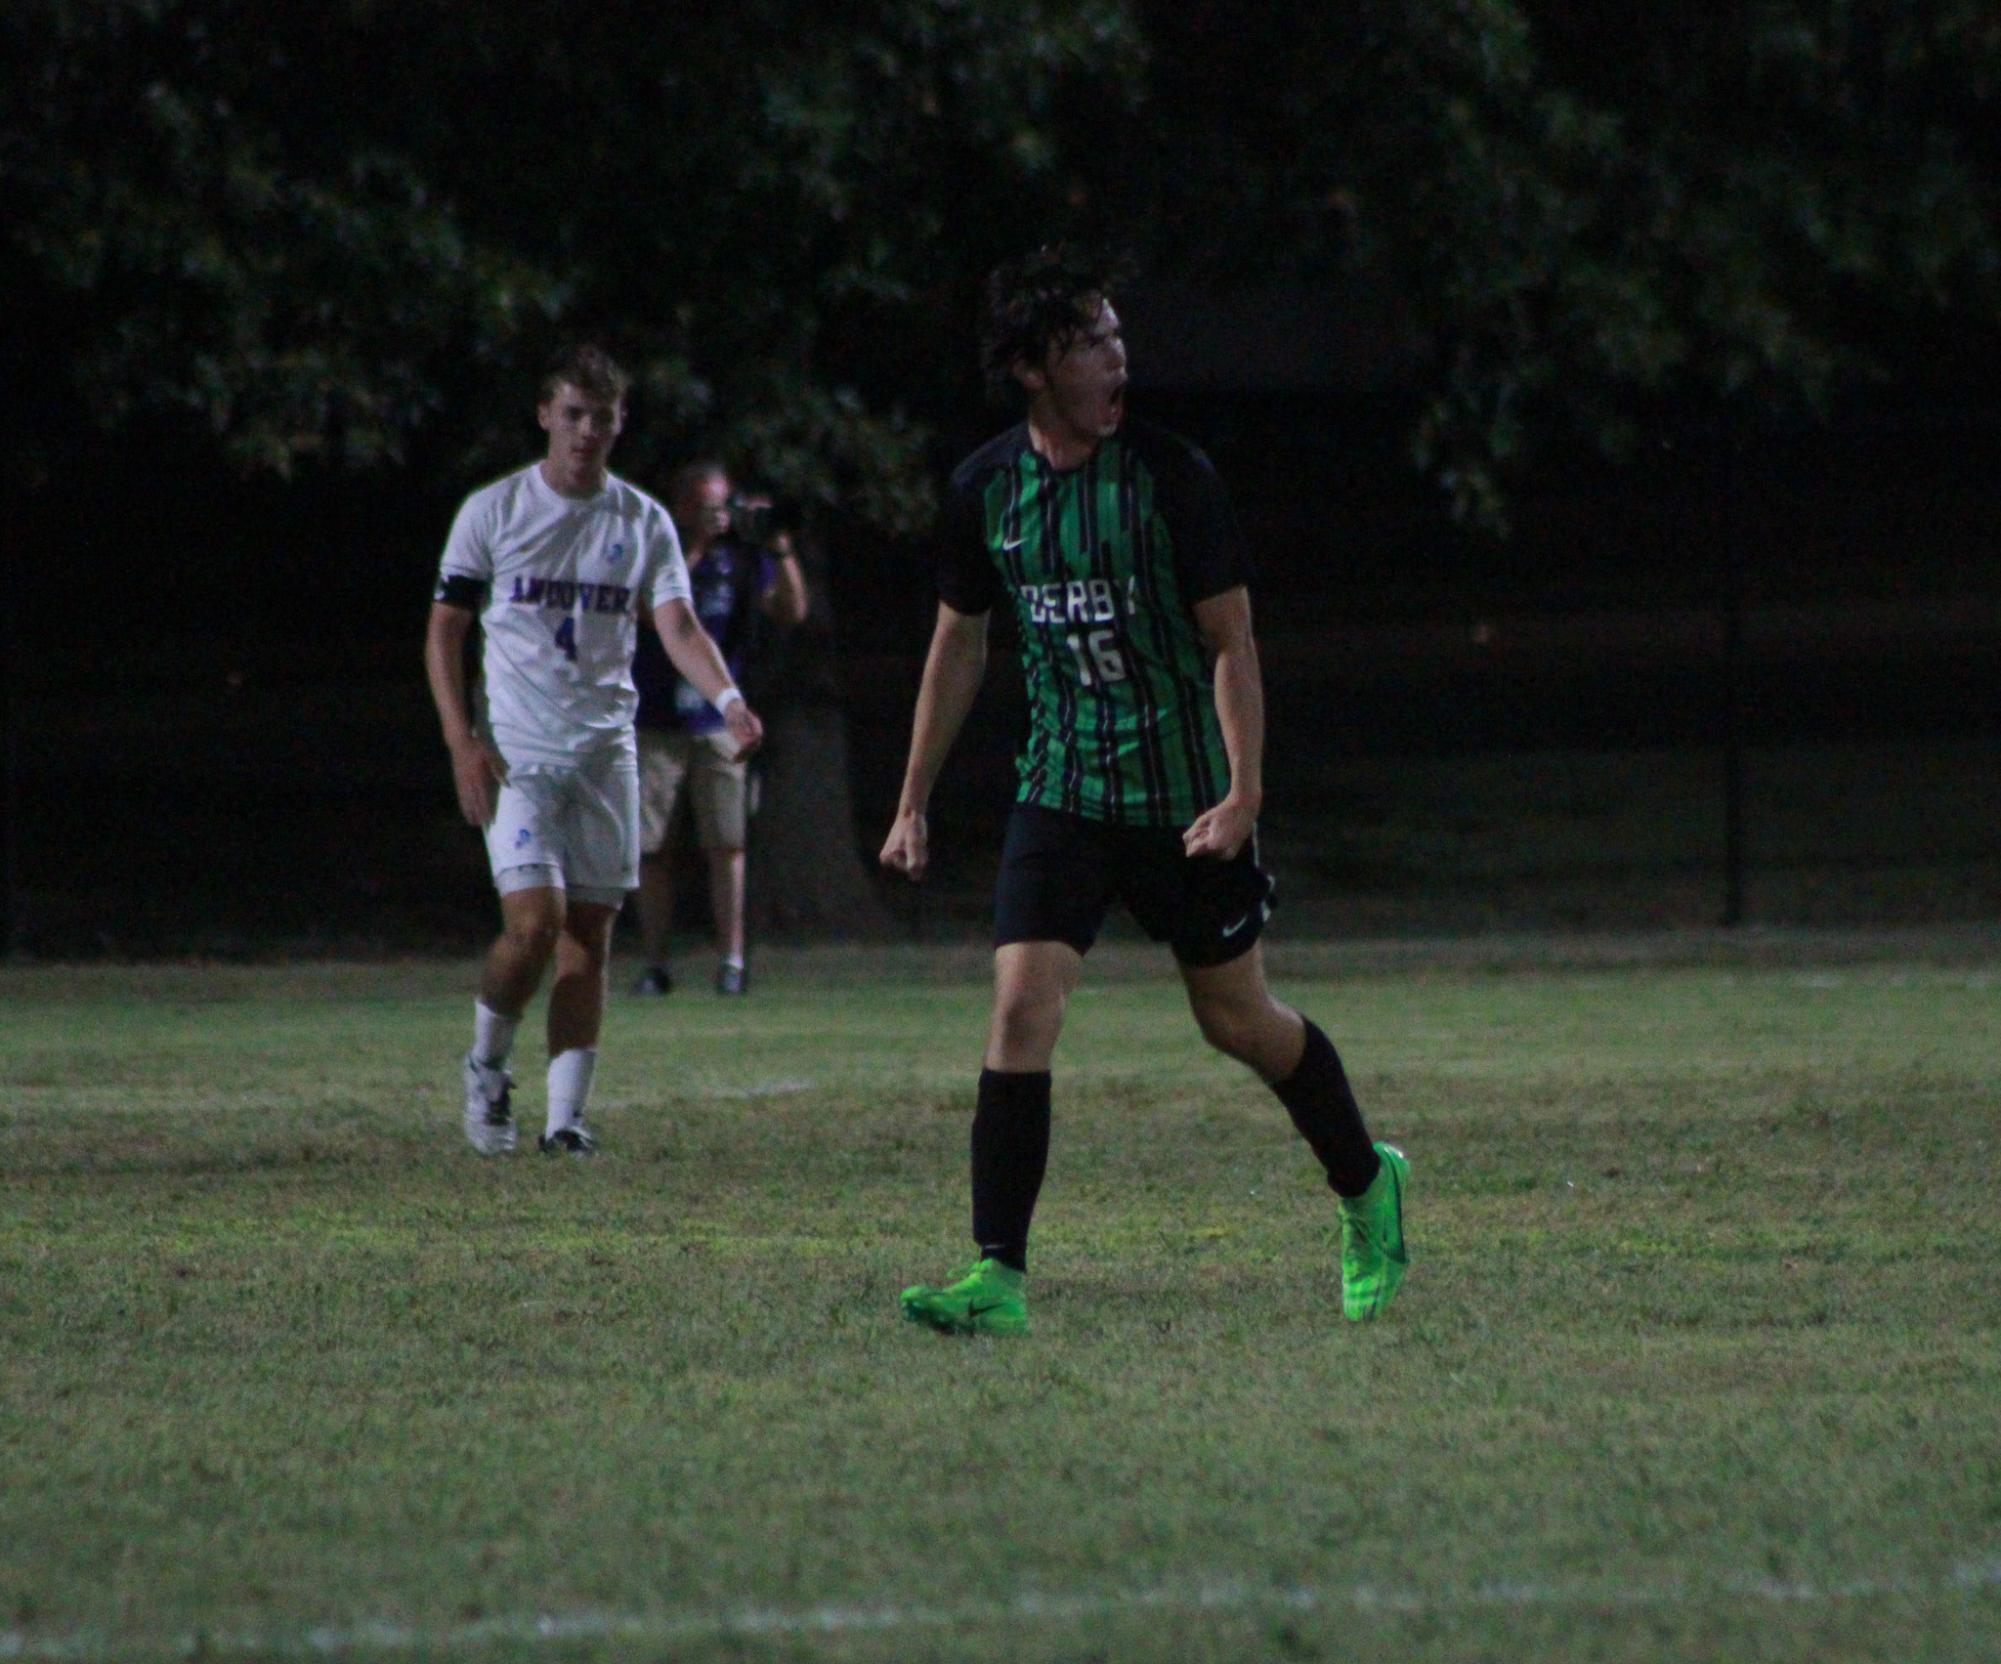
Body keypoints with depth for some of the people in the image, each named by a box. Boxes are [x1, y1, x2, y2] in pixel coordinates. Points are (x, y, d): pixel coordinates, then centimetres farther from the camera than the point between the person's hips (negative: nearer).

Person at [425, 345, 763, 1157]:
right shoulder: (492, 511, 1)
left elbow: (677, 625, -4)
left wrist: (727, 699, -24)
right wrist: (462, 741, -8)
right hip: (516, 751, -3)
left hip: (605, 750, 3)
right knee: (534, 920, -17)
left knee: (589, 936, 1)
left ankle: (566, 1114, 5)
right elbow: (444, 632, 4)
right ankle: (487, 1063, 8)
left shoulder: (644, 523, 6)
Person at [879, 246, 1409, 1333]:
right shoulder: (986, 488, 0)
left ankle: (1367, 1185, 35)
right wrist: (914, 803, 14)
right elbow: (959, 644, 13)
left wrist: (1244, 794, -19)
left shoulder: (1169, 477, -10)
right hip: (1059, 794, 2)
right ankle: (998, 1281, -13)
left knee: (1239, 1020, 8)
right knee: (1019, 1008, -13)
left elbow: (1231, 642, -8)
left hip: (1185, 798, -2)